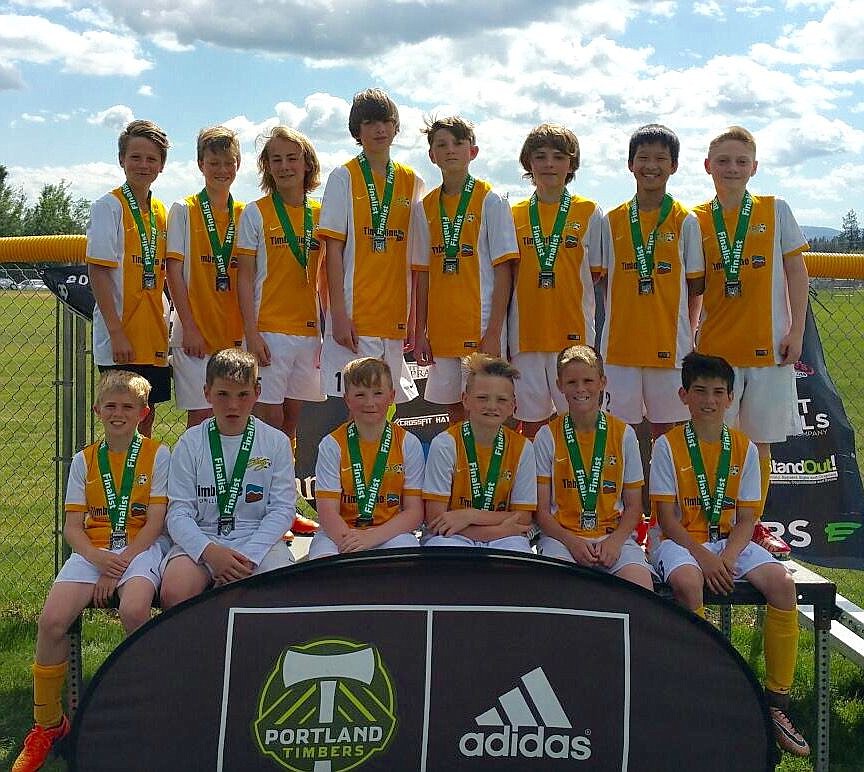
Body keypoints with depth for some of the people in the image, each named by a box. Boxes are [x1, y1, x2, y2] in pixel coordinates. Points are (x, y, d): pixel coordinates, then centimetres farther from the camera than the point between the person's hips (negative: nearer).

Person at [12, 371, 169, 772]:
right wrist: (97, 558, -14)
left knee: (133, 610, -35)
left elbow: (155, 521, -4)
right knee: (52, 619, -22)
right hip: (92, 552, 3)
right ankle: (47, 723, -2)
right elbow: (72, 527, 7)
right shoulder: (84, 460, 13)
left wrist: (120, 566, -14)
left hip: (139, 549, -3)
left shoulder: (157, 455, 3)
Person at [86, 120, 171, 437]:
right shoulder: (109, 206, -7)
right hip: (121, 339, -6)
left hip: (153, 337, 7)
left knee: (145, 424, 12)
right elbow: (98, 272, -13)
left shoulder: (161, 211, 13)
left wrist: (165, 330, 10)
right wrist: (116, 332, -19)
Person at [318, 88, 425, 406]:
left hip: (396, 317, 4)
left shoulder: (412, 182, 12)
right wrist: (338, 313, -11)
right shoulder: (344, 178, 2)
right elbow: (334, 249, -4)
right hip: (353, 314, -4)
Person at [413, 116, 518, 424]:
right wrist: (420, 331, 7)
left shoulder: (490, 201, -3)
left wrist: (494, 332, -13)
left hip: (482, 327, -4)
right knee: (455, 413, 11)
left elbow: (503, 270, -7)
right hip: (442, 328, 5)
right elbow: (422, 273, 12)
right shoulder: (426, 207, 10)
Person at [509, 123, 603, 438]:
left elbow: (596, 274, 7)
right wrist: (497, 334, 3)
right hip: (525, 333, 2)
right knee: (531, 423, 6)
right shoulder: (514, 215, 10)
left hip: (574, 331, -2)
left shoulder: (590, 213, 5)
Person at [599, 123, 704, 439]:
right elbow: (603, 282, 10)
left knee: (667, 429, 5)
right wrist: (609, 328, 3)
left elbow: (694, 287, 4)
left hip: (669, 343, -1)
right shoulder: (612, 221, 7)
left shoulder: (685, 221, 2)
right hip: (620, 342, 1)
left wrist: (687, 336, 0)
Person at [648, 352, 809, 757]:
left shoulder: (744, 447, 5)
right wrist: (703, 557, -21)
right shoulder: (668, 445, -4)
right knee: (687, 582, -37)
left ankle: (777, 699, -11)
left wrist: (728, 556, -16)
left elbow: (746, 517, 3)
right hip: (679, 540, -3)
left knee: (782, 583, -22)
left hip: (730, 541, 3)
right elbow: (666, 517, -8)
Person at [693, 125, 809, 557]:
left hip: (769, 345, 0)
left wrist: (797, 331, -3)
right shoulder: (696, 220, 5)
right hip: (714, 347, 0)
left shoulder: (775, 210, 3)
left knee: (760, 441, 7)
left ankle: (754, 524, 20)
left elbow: (796, 272, 4)